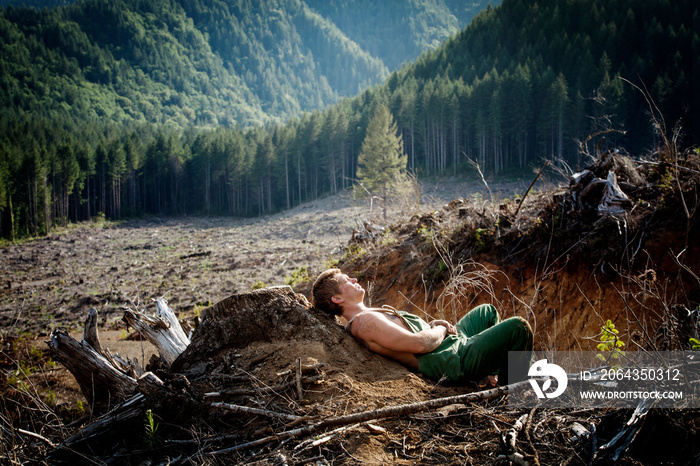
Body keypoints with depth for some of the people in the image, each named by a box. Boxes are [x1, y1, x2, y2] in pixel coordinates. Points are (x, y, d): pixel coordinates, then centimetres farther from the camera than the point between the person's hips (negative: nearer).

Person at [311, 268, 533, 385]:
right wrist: (441, 329, -10)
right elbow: (419, 344, -30)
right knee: (517, 327, -8)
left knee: (487, 311, 33)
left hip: (453, 344, 11)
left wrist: (433, 325, 0)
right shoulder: (365, 321, -24)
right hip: (456, 361, -11)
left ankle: (493, 372, 40)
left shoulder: (365, 317, 12)